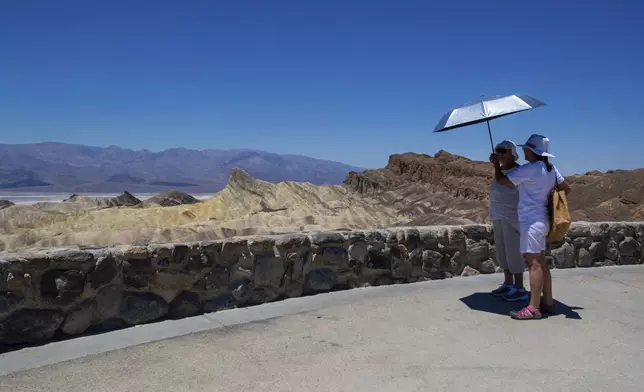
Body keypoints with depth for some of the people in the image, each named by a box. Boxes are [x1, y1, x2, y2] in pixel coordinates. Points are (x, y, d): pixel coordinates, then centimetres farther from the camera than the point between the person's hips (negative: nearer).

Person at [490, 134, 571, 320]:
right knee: (540, 262, 14)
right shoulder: (551, 169, 11)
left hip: (531, 221, -10)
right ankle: (548, 302, 20)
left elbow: (501, 180, -14)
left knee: (533, 263, -9)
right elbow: (566, 189, 21)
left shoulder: (529, 169, -17)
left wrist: (496, 164, 2)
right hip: (541, 220, 10)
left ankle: (533, 308, -7)